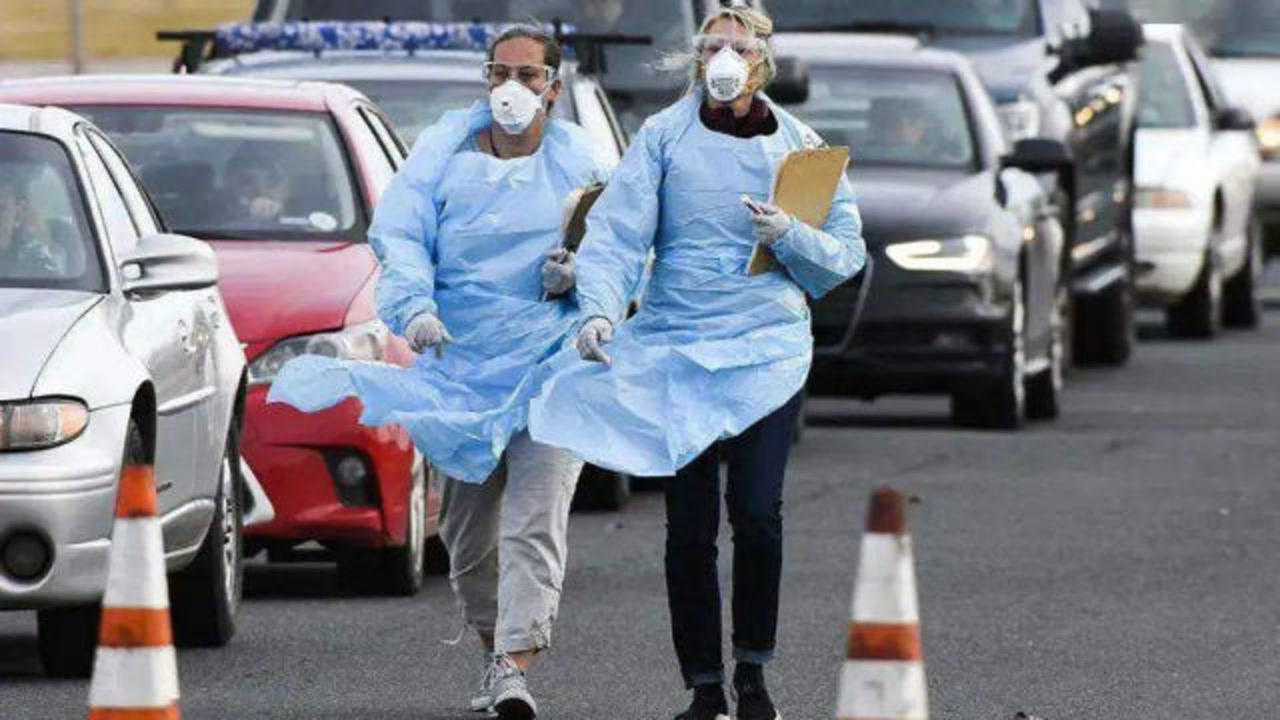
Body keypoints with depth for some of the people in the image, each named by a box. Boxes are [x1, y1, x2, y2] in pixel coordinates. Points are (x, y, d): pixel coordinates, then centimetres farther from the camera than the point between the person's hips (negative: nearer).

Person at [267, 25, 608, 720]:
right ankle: (496, 651, 30)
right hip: (461, 362, 3)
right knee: (466, 526, 10)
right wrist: (415, 305, -24)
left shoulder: (578, 162, 4)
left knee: (533, 521, -16)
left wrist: (576, 273, -14)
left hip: (551, 359, -2)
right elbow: (398, 233, -6)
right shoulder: (446, 150, 4)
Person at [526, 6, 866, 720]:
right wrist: (601, 309, -21)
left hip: (768, 345, 0)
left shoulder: (799, 146, 7)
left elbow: (846, 253, 8)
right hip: (675, 347, 0)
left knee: (757, 511, -13)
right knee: (689, 526, -1)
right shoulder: (665, 138, 3)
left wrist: (789, 235, -11)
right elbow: (616, 231, -5)